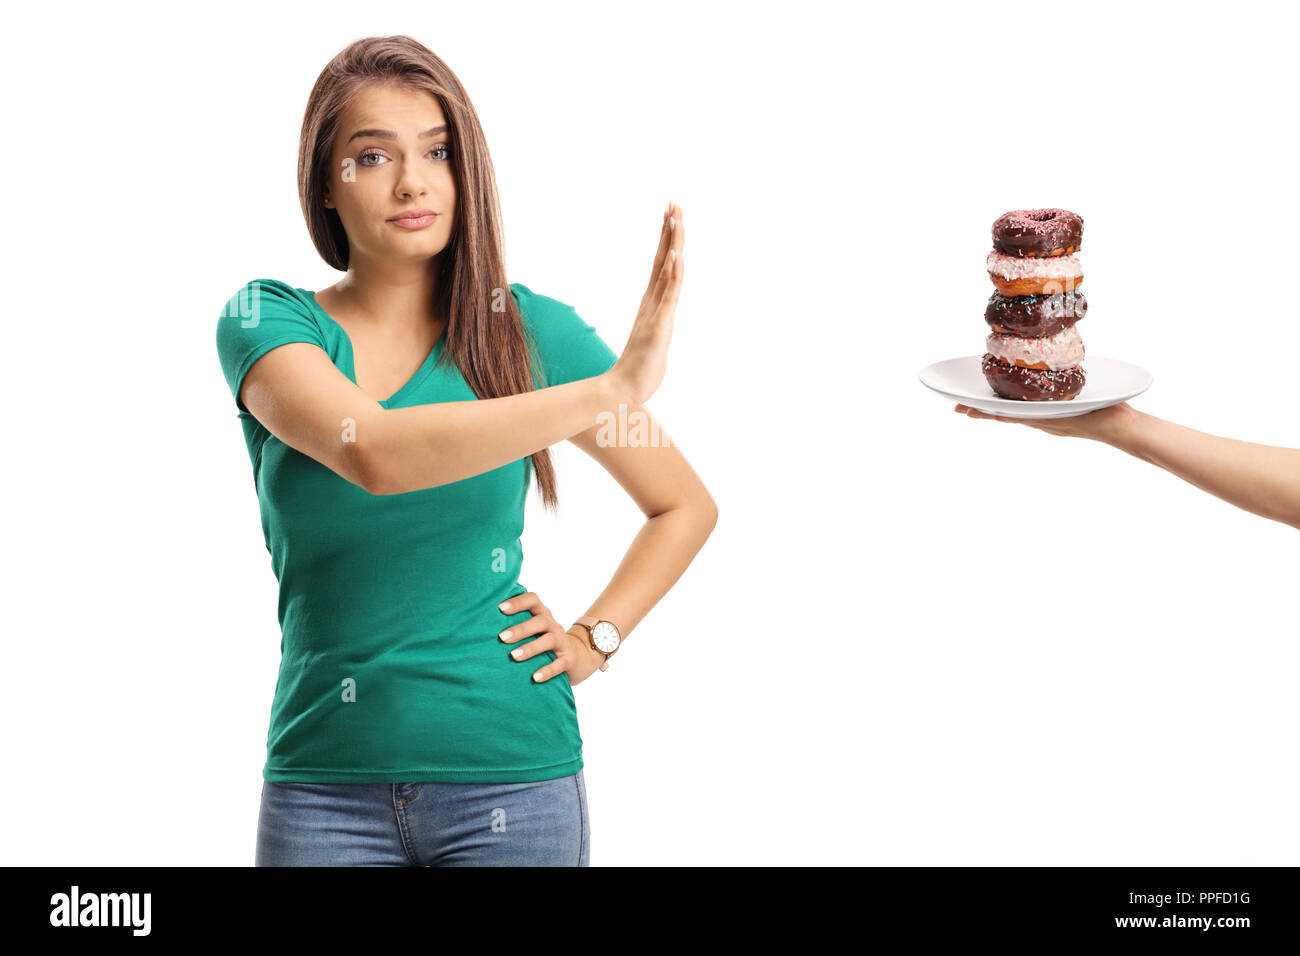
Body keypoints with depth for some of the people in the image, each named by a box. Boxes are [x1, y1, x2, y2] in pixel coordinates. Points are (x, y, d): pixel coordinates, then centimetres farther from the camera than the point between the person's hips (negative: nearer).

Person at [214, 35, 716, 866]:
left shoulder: (524, 326, 1)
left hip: (510, 775, 0)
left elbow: (687, 505, 11)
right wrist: (612, 388, -26)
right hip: (325, 780, 0)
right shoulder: (266, 323, -2)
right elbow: (373, 453, -23)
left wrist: (595, 639, -2)